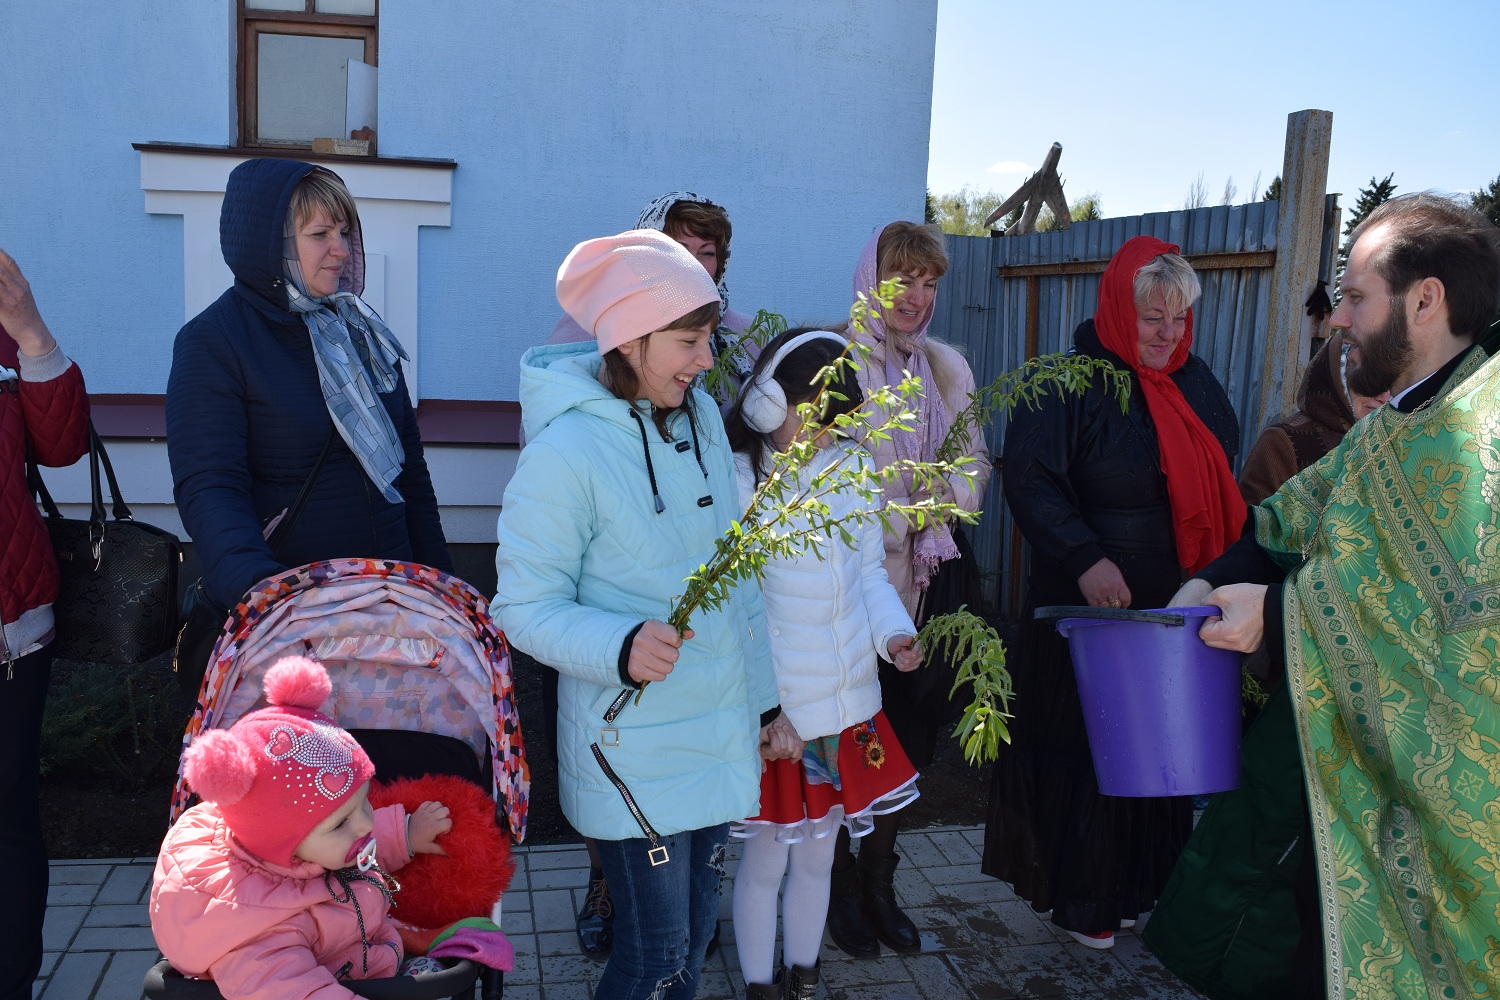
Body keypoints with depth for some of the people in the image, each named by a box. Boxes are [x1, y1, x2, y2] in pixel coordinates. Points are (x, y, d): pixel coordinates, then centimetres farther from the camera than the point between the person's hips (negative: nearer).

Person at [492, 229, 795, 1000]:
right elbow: (525, 605, -13)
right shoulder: (564, 451, -18)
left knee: (696, 933, 18)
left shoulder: (701, 416, 4)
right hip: (633, 750, -6)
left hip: (719, 731, 7)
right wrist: (621, 647, -31)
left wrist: (767, 698, 12)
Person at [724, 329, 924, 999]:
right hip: (771, 710, -5)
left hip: (846, 707, 5)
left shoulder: (852, 470, 2)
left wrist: (894, 633, -6)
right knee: (765, 862, 12)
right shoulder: (735, 480, -14)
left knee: (817, 858, 21)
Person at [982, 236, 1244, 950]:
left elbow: (1222, 483, 19)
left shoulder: (1196, 383, 10)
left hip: (1179, 604, 6)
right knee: (1088, 747, 4)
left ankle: (1142, 882, 31)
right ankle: (1081, 897, 21)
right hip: (1094, 606, -6)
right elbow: (1029, 478, -17)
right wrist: (1084, 558, -28)